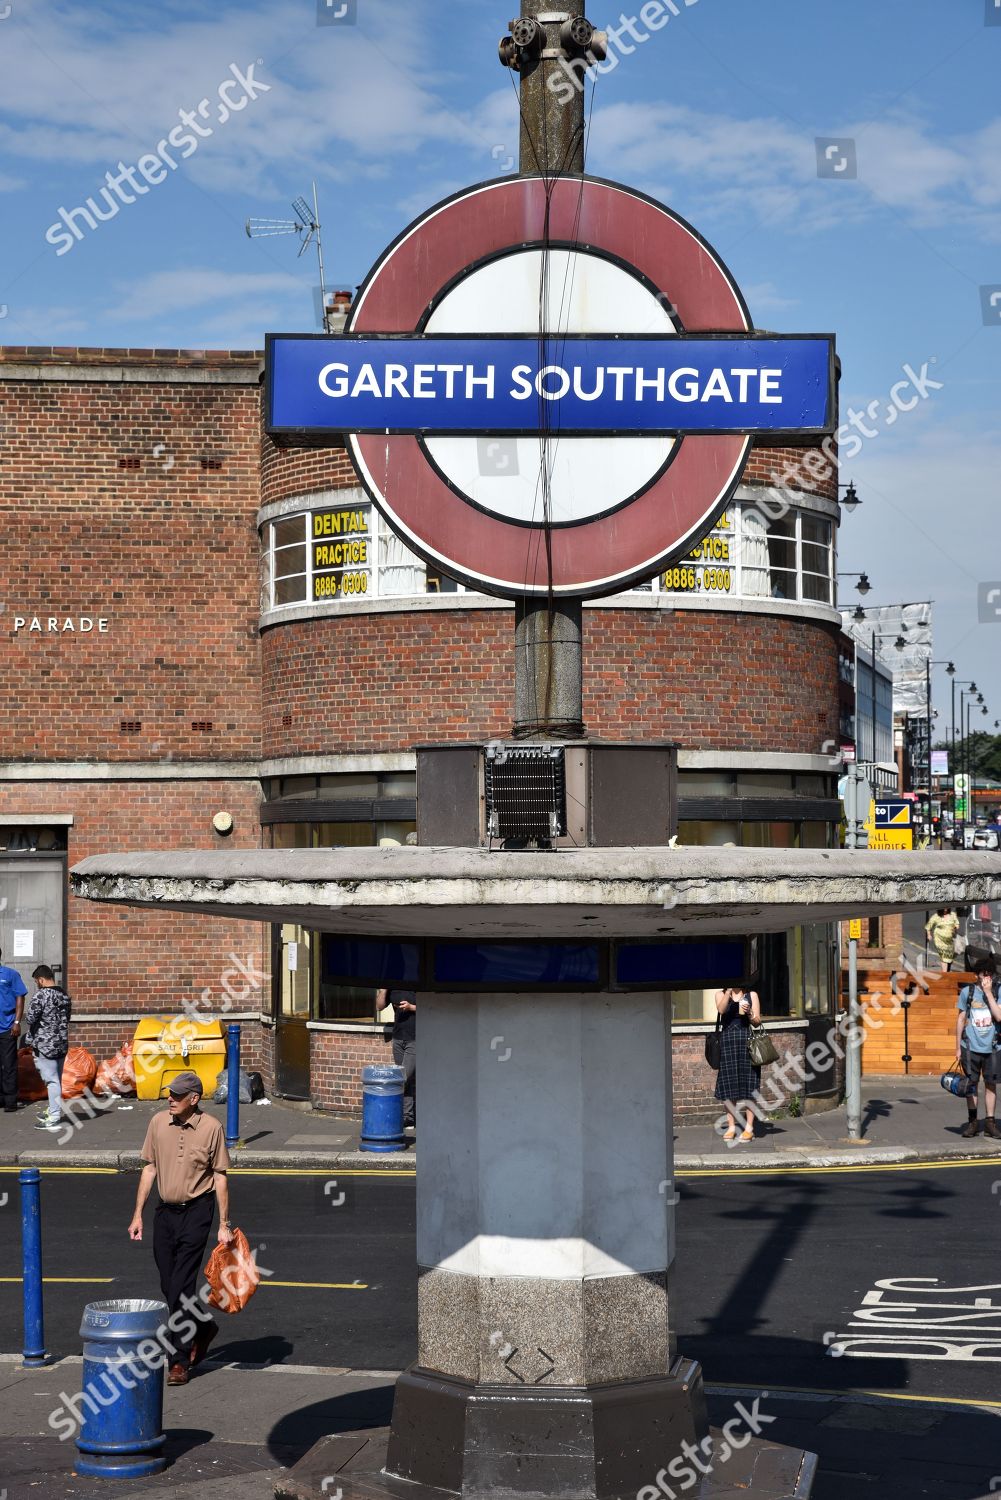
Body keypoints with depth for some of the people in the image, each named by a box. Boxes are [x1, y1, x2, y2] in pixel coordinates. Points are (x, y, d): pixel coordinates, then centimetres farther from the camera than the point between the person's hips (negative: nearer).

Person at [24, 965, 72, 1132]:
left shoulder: (40, 995, -15)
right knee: (56, 1079, 17)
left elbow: (30, 1018, -18)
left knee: (51, 1080, -5)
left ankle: (54, 1118, -4)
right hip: (62, 1043, 7)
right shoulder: (65, 996, 9)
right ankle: (53, 1110, 29)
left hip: (45, 1044, -7)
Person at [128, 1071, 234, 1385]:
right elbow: (149, 1168, 9)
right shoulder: (158, 1123, 2)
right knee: (169, 1287, 10)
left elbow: (220, 1177, -5)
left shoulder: (211, 1128, -9)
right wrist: (138, 1214, 6)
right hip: (165, 1211, 5)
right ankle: (203, 1327, 35)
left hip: (195, 1212, -5)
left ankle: (180, 1362, 1)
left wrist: (224, 1225, -6)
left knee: (180, 1288, -8)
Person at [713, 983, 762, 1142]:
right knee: (729, 1086, 0)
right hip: (727, 1041, 1)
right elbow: (721, 1009, -12)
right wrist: (729, 990, -21)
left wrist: (749, 1013, -12)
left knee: (748, 1086, -3)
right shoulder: (721, 994, 10)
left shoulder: (751, 995, 10)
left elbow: (758, 1022, 7)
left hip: (746, 1041, -1)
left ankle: (749, 1128, 0)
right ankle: (732, 1127, 6)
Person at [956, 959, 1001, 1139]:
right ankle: (973, 1122, 15)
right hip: (971, 1047, 0)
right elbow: (961, 1019, 5)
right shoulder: (967, 992, -1)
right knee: (972, 1083, 6)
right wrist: (958, 1048, 5)